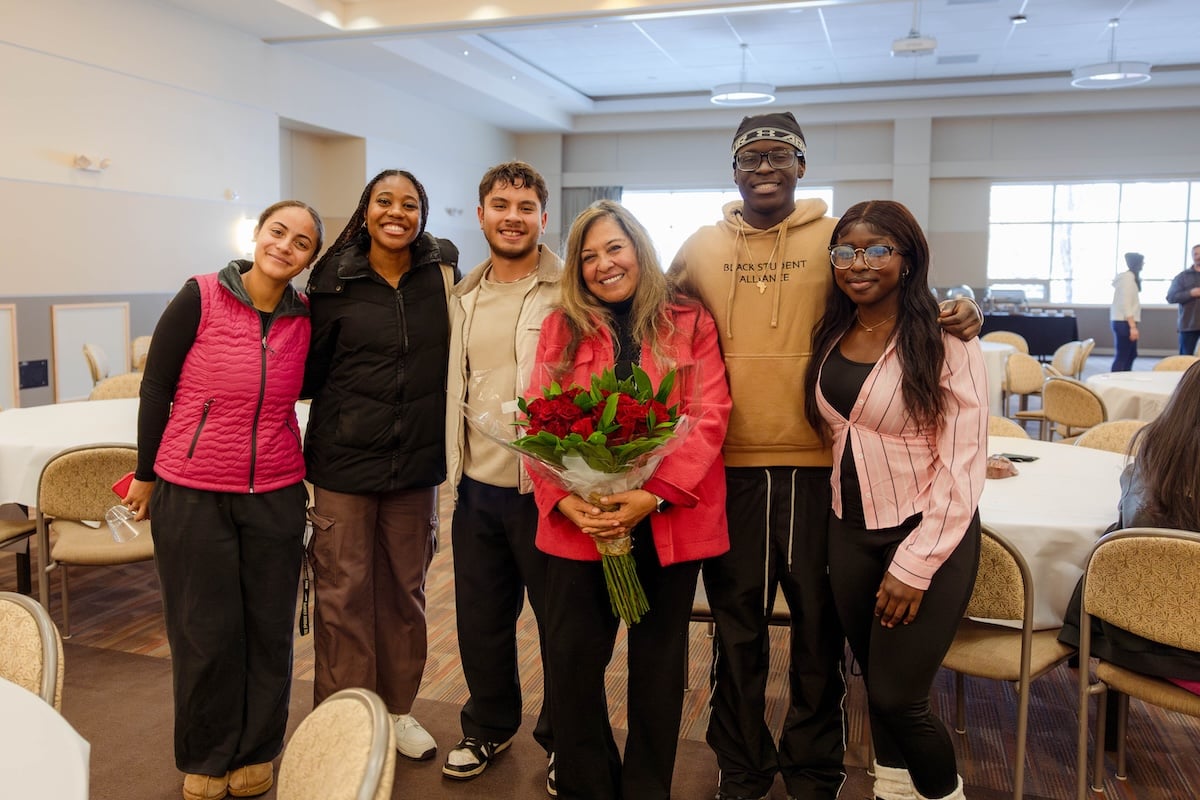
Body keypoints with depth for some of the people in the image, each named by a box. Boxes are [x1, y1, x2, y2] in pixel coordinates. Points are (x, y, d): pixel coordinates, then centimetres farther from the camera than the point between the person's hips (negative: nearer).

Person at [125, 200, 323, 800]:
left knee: (268, 629, 12)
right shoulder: (199, 299, -9)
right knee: (205, 633, 10)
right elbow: (155, 389, -2)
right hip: (192, 494, -2)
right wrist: (146, 474, 4)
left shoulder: (306, 320, -1)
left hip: (275, 496, 3)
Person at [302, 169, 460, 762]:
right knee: (343, 591, 5)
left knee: (406, 588, 14)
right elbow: (312, 371, 4)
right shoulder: (334, 281, -4)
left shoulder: (443, 276, 0)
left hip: (416, 460, 2)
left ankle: (398, 708, 32)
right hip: (344, 458, -2)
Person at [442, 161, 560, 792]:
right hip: (476, 488, 6)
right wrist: (455, 468, 15)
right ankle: (488, 729, 39)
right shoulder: (463, 299, 10)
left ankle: (564, 741, 30)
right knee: (480, 622, 17)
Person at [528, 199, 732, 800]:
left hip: (668, 521, -1)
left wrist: (654, 495, -18)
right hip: (578, 525, 1)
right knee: (572, 661, 7)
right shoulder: (561, 327, 7)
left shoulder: (689, 322, 3)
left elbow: (708, 416, -7)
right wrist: (563, 499, -15)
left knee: (658, 663, 12)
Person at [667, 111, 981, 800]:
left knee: (819, 622, 10)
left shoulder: (840, 239, 2)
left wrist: (954, 317, -15)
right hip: (728, 464, 2)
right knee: (737, 622, 13)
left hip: (819, 462, -1)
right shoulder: (701, 248, 9)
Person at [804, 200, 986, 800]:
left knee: (897, 697, -2)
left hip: (928, 536, -5)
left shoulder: (947, 345, -13)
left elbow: (962, 467, -16)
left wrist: (914, 565, -17)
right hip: (848, 531, 5)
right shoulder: (830, 338, 3)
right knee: (876, 684, 16)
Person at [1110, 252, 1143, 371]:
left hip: (1124, 322, 10)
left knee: (1131, 355, 14)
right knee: (1121, 356, -9)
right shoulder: (1128, 278, -13)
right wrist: (1133, 326, -22)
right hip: (1124, 322, -10)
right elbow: (1125, 304, -19)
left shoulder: (1130, 277, 16)